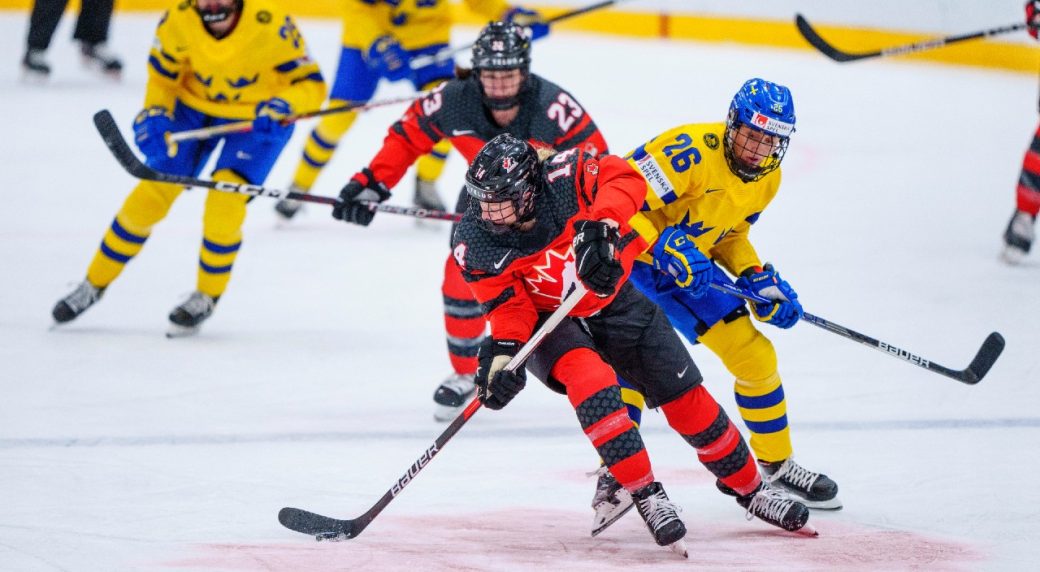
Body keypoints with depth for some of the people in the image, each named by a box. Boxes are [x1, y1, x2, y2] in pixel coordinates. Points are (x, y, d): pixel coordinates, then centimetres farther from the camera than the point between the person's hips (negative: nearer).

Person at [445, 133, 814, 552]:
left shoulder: (562, 177, -28)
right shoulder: (476, 244, -24)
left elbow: (623, 178, -32)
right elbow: (509, 306, -18)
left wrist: (600, 225, -47)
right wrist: (503, 352, -35)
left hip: (613, 301, 1)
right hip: (549, 323, -1)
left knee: (685, 397, 2)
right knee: (589, 378, -32)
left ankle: (750, 489, 23)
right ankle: (646, 495, -22)